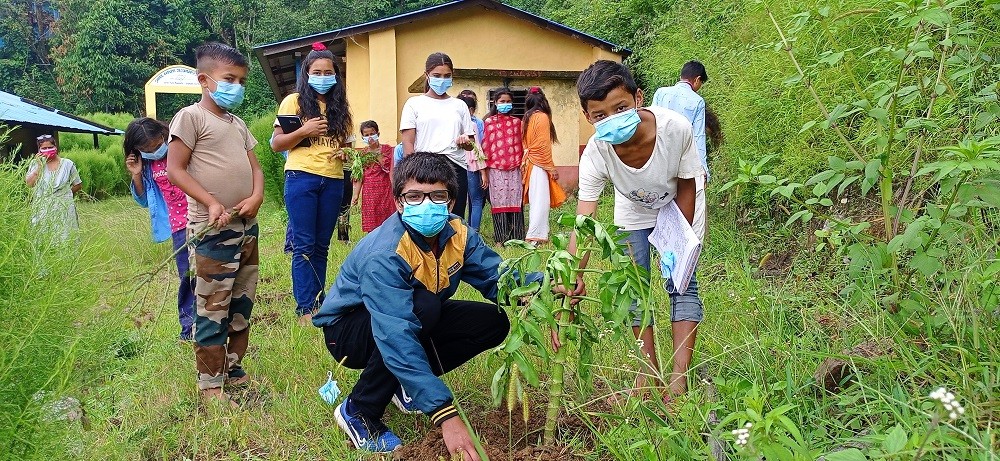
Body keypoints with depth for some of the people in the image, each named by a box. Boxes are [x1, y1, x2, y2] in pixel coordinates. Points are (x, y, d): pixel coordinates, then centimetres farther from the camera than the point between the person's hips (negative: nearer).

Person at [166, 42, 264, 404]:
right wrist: (212, 203, -20)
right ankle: (211, 386, 7)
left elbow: (254, 166, 15)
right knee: (212, 309, -2)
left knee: (242, 305, 15)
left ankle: (234, 370, 29)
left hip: (246, 226, 8)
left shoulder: (238, 123, 16)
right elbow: (175, 169, -11)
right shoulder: (192, 117, -7)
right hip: (213, 229, -8)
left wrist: (257, 196, -6)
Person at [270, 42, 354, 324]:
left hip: (333, 181, 4)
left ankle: (318, 301, 17)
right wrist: (304, 131, -16)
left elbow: (347, 144, 23)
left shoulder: (340, 107, 14)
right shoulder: (294, 102, 2)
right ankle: (305, 309, -1)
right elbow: (276, 144, -1)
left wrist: (346, 154, 0)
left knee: (322, 246, 9)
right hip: (301, 177, -4)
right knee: (304, 245, -4)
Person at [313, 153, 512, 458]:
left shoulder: (457, 235, -14)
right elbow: (396, 338, -44)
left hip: (417, 318, 7)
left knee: (494, 322, -10)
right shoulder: (383, 255, -35)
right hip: (349, 330, -6)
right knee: (424, 305, -36)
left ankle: (407, 384, 6)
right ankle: (359, 412, -18)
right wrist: (445, 415, -51)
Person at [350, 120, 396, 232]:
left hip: (385, 189, -2)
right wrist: (356, 195, 0)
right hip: (369, 191, 2)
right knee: (371, 221, 2)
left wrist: (377, 151, -12)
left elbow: (387, 168, -11)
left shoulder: (387, 149, 3)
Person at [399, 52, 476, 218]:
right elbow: (408, 143, 1)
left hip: (456, 169, 3)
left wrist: (465, 142, -8)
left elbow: (470, 145, 16)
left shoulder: (459, 105, 16)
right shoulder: (415, 103, 7)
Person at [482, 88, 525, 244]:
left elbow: (521, 144, 13)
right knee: (498, 201, -1)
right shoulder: (489, 122, 7)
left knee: (515, 201, -1)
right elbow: (485, 146, 6)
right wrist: (484, 169, 2)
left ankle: (516, 237, 4)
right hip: (496, 168, -1)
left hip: (514, 168, 1)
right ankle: (500, 239, 4)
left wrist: (522, 164, 8)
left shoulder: (516, 122, 13)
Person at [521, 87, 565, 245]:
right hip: (539, 164, -8)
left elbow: (525, 143, 11)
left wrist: (525, 163, 14)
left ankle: (537, 234, 15)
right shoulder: (542, 117, -9)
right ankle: (534, 236, -13)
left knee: (535, 200, 11)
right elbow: (543, 146, -13)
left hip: (529, 163, 8)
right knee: (540, 201, -9)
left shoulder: (527, 119, 12)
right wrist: (551, 168, -8)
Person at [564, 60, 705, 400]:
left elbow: (685, 188, -20)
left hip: (677, 210, -1)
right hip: (633, 214, 2)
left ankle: (680, 375, -4)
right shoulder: (595, 154, -35)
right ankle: (649, 369, 14)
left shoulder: (676, 128, -38)